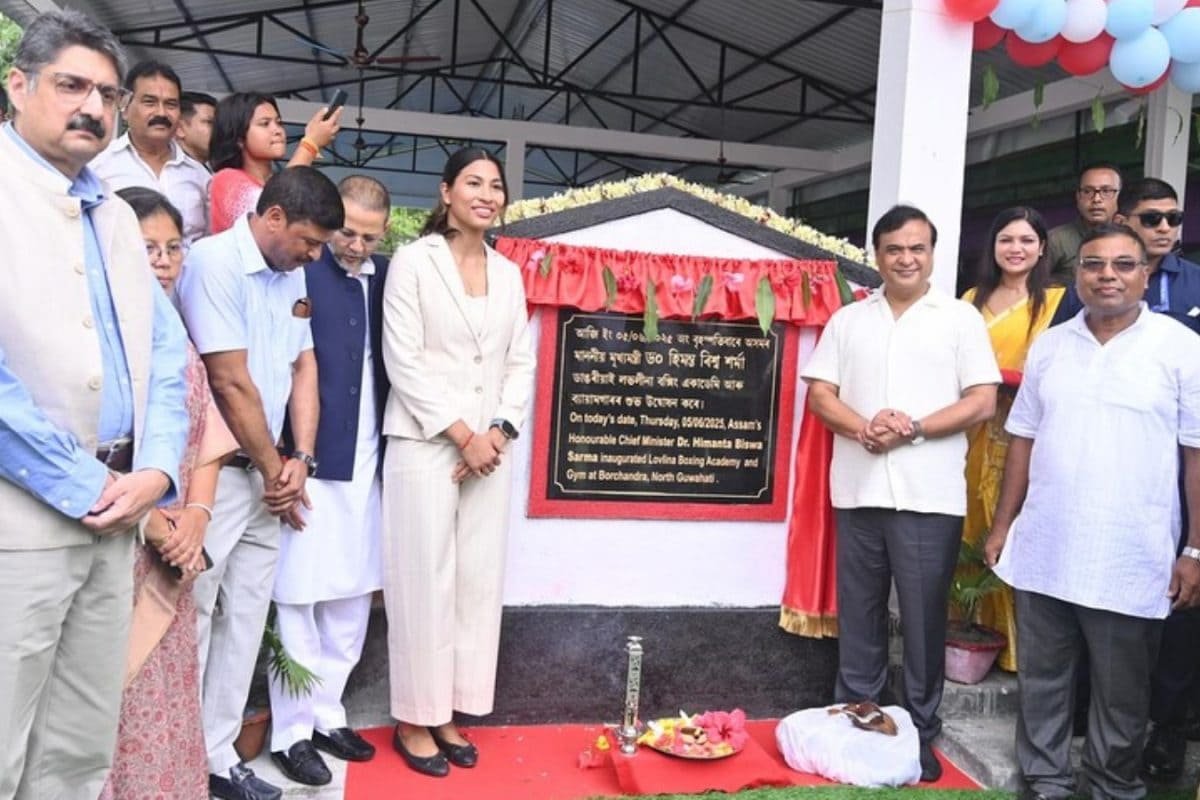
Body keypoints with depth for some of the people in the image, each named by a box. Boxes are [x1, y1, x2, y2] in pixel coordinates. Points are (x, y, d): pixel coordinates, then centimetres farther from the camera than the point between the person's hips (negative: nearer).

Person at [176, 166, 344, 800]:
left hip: (267, 474, 8)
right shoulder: (214, 261, -14)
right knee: (192, 616, 2)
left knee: (246, 618, 12)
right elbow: (230, 381, -16)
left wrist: (300, 458, 0)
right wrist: (276, 469, -7)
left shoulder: (292, 274, 10)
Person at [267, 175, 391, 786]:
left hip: (368, 463, 6)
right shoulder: (301, 270, -7)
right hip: (311, 460, -5)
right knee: (299, 599, 4)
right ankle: (291, 732, 17)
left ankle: (327, 715, 29)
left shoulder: (388, 276, 8)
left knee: (353, 599, 14)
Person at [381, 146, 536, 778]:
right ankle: (413, 720, 15)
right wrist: (463, 436, -12)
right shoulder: (413, 261, -3)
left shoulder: (508, 273, 12)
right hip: (425, 446, -5)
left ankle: (447, 713, 20)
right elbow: (403, 361, -9)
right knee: (424, 582, 0)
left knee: (479, 582, 7)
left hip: (490, 449, 5)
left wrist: (498, 432, -5)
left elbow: (521, 364, 11)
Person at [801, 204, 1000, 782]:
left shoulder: (961, 319, 4)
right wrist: (865, 429, -13)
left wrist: (914, 429, -15)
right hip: (858, 491, 3)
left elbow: (983, 402, -2)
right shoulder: (848, 320, 11)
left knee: (923, 621, 4)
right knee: (858, 616, 10)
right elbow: (820, 394, 5)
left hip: (929, 496, -2)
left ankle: (921, 735, 18)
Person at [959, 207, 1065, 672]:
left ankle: (1014, 641, 6)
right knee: (974, 533, 5)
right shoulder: (973, 299, 15)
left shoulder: (1056, 301, 1)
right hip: (978, 433, 4)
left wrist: (1026, 384, -17)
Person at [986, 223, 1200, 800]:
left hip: (1130, 560, -3)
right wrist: (1002, 525, 10)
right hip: (1042, 552, 4)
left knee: (1121, 695, 11)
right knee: (1041, 682, 13)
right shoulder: (1048, 347, 7)